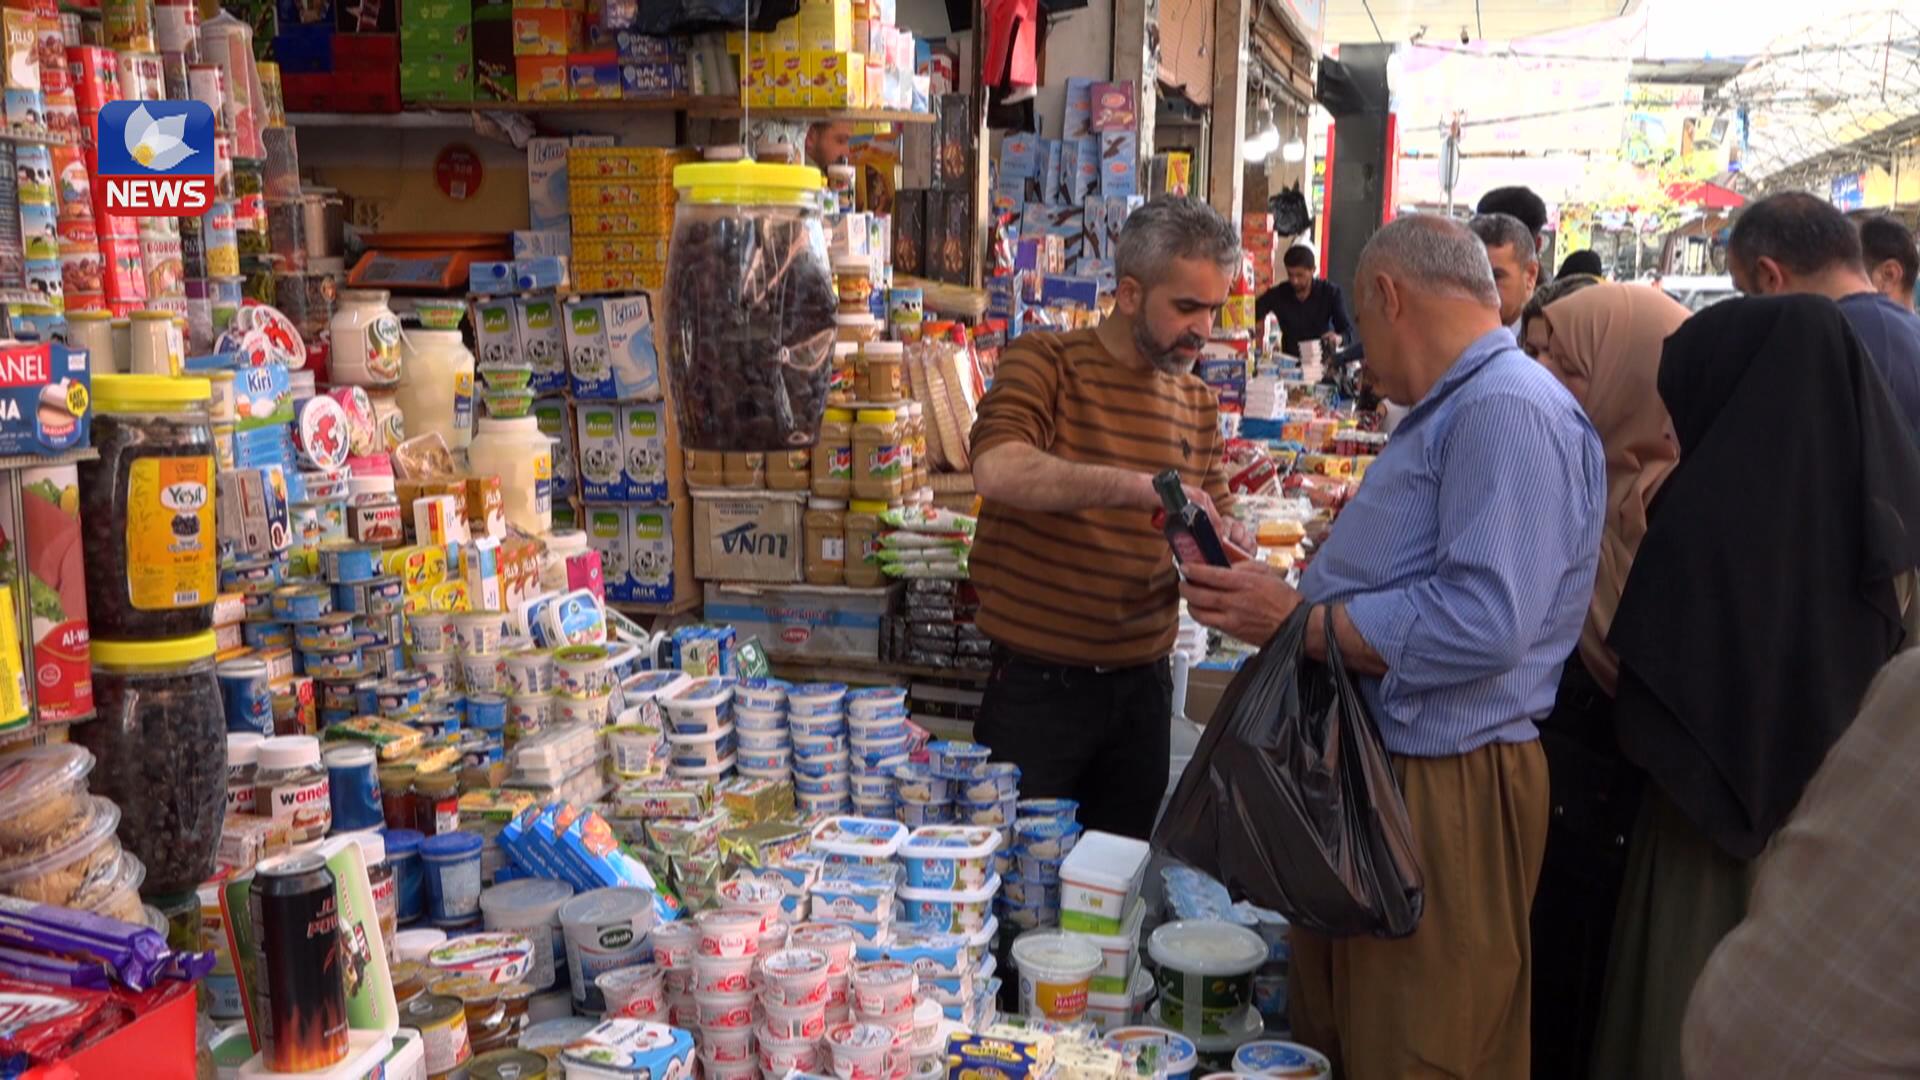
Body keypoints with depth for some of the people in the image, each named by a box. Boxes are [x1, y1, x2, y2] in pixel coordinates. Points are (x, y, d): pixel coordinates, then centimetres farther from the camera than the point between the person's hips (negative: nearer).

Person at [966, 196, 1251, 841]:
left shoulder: (1197, 402, 9)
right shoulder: (1044, 363, -9)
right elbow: (997, 469, -27)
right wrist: (1140, 486, -37)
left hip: (1143, 684, 5)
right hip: (1039, 683, -5)